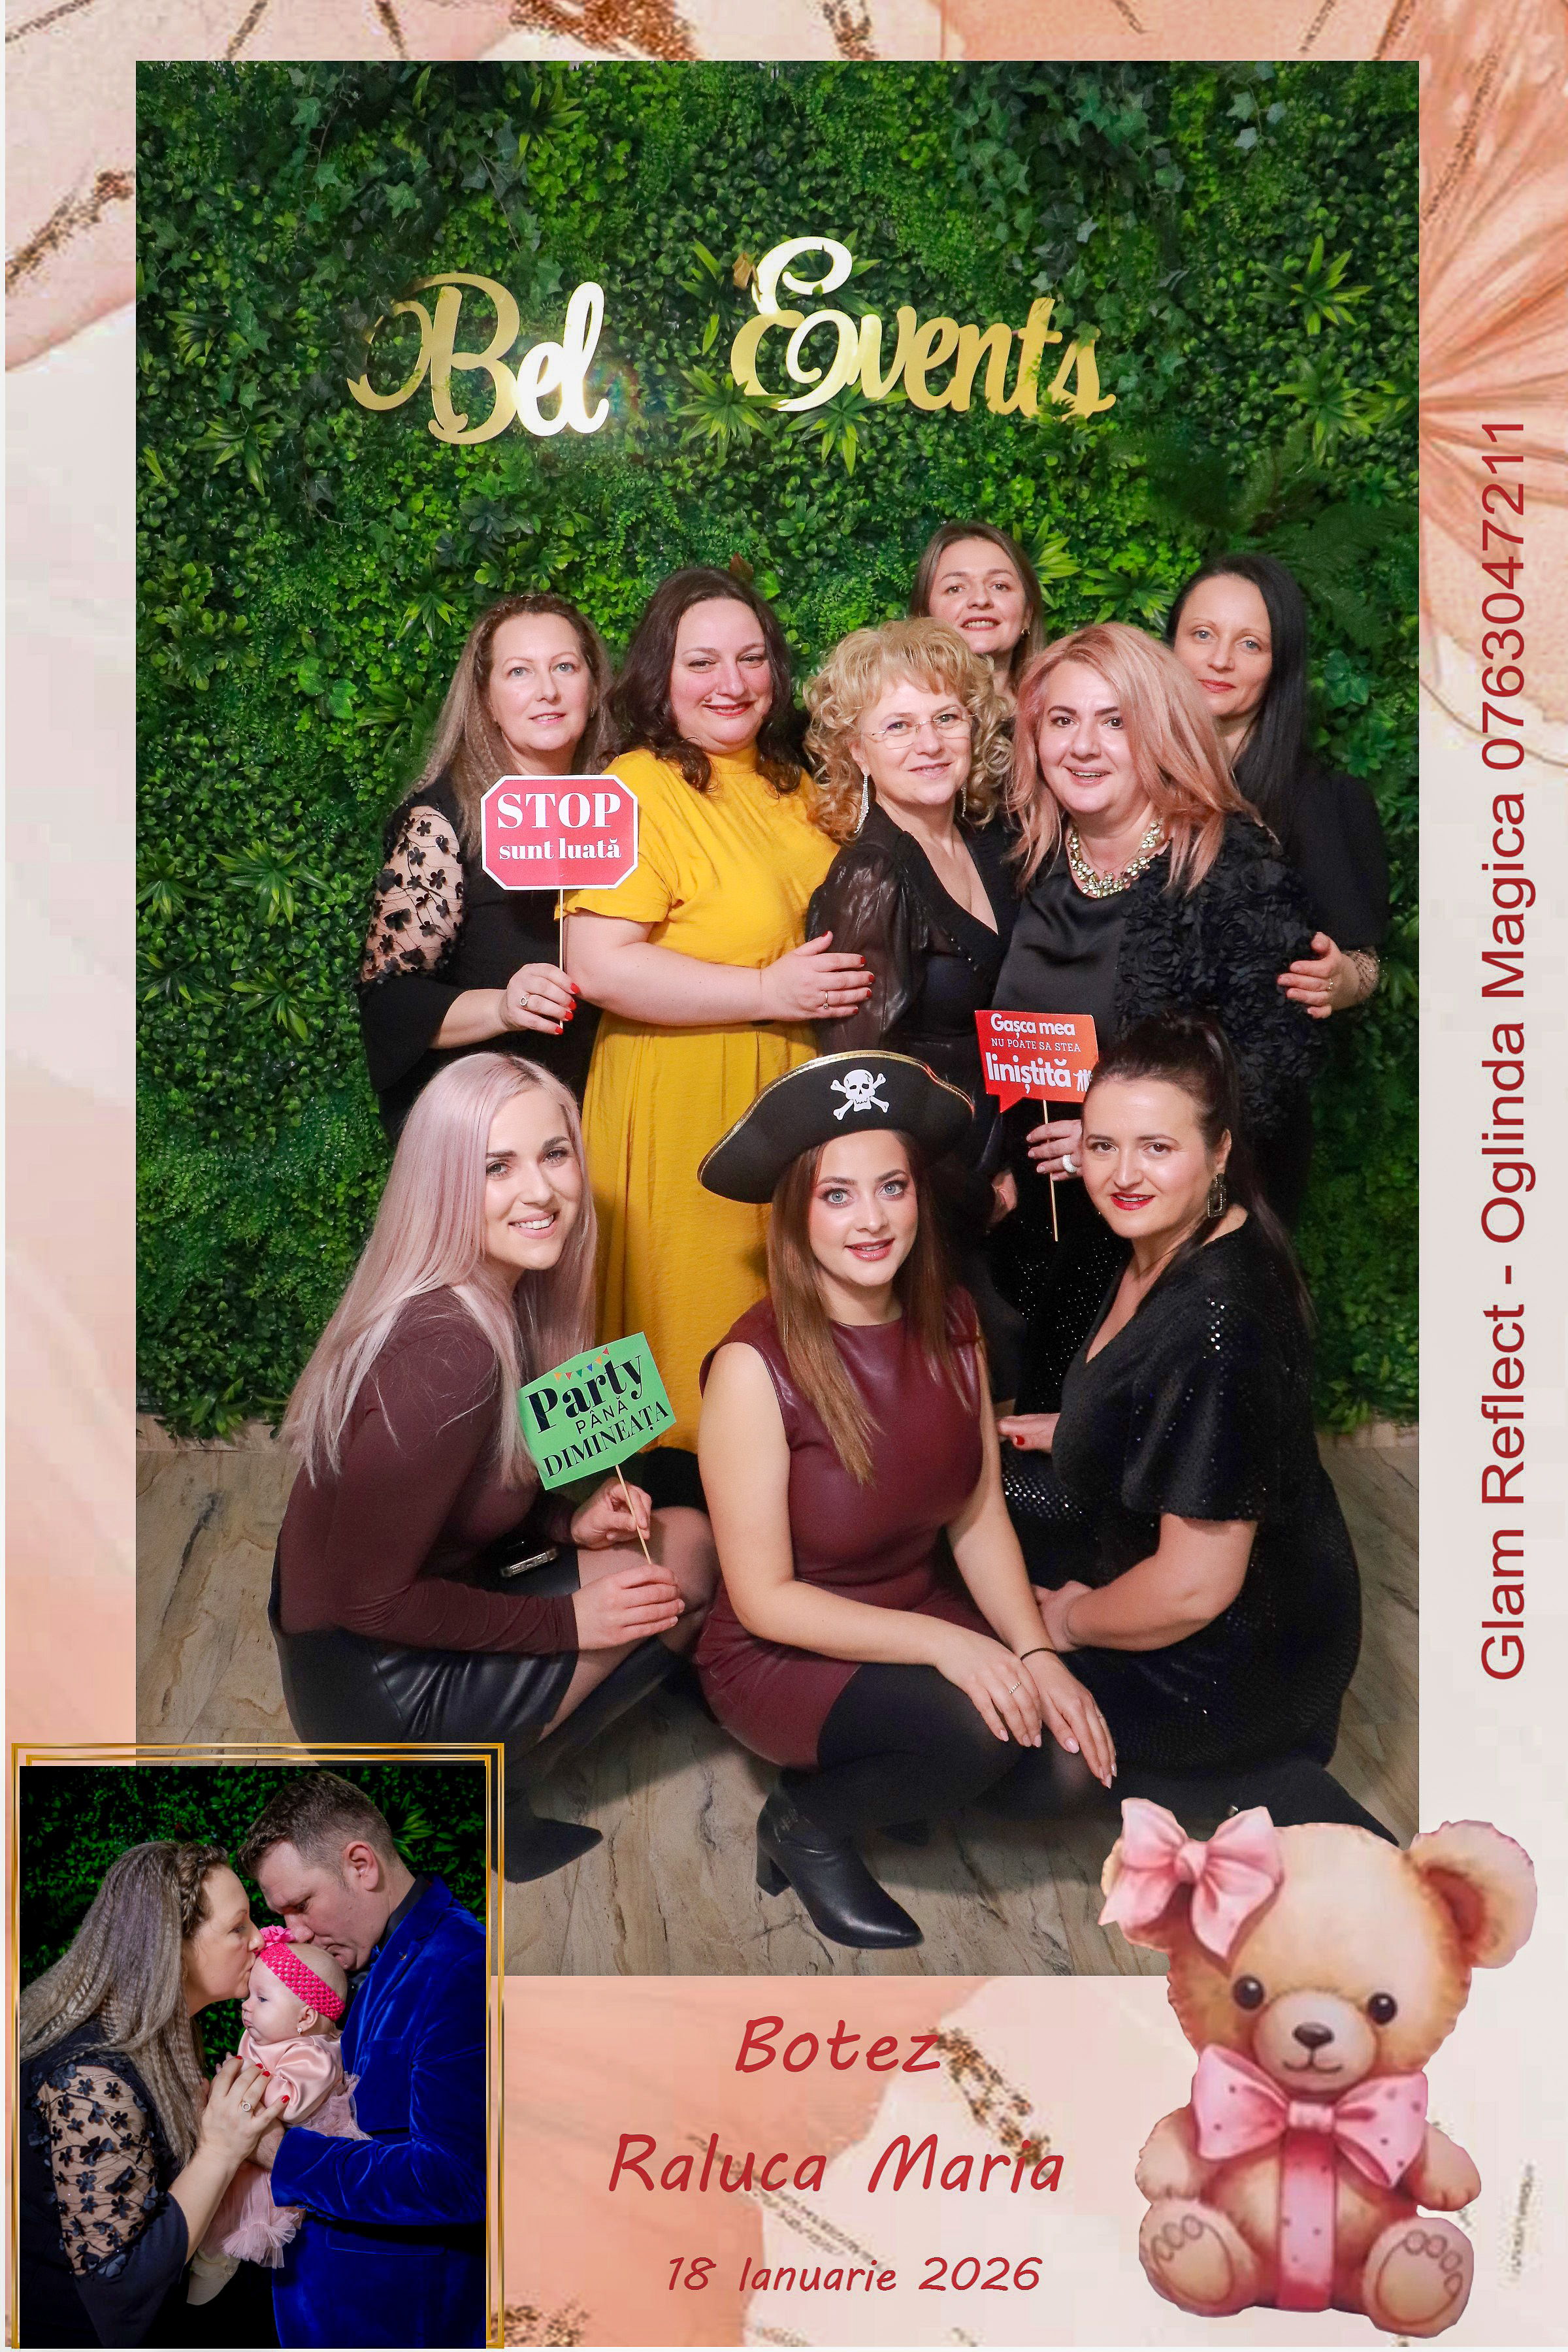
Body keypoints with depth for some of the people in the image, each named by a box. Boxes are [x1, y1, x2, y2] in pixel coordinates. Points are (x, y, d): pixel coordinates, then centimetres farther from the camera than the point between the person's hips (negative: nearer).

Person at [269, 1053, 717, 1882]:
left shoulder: (506, 1298, 0)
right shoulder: (450, 1352, -28)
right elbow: (370, 1601, -23)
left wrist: (573, 1523, -4)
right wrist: (568, 1621, -15)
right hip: (369, 1692, -8)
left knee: (678, 1524, 8)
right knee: (686, 1554, -8)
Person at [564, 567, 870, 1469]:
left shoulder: (793, 787, 14)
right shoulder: (636, 790, -11)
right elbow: (598, 964, -21)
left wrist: (853, 981, 11)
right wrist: (770, 992, -19)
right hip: (681, 1120, -7)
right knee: (692, 1365, 0)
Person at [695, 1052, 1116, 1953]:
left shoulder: (951, 1321, -6)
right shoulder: (757, 1364, -23)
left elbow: (980, 1516, -2)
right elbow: (764, 1599, -19)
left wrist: (1037, 1655, -17)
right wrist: (944, 1643, -27)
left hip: (920, 1615, 5)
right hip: (782, 1654, -5)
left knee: (1072, 1724, -18)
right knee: (976, 1726, -29)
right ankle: (805, 1827, -1)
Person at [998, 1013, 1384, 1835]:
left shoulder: (1217, 1322, -34)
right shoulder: (1163, 1245, -5)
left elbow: (1194, 1588, -29)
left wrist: (1070, 1622, -13)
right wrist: (1068, 1429, 11)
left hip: (1240, 1658, -9)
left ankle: (1277, 1794, 5)